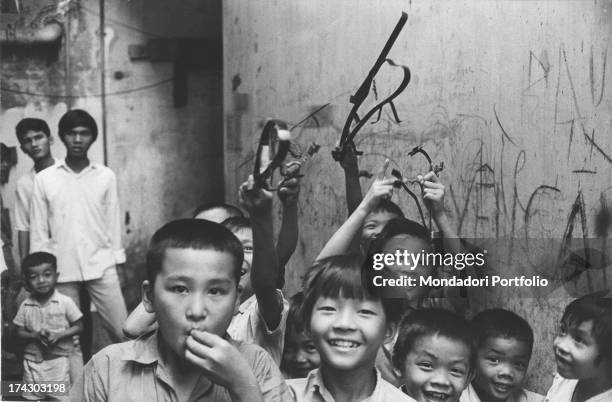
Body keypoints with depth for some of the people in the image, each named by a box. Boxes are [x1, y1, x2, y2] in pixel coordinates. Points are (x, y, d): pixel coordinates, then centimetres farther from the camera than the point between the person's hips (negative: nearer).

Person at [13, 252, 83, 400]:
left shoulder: (65, 302, -9)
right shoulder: (25, 306, -2)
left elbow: (78, 327, -4)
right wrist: (35, 335, -17)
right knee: (31, 397, 9)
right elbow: (20, 332, 3)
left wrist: (59, 335, -19)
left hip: (59, 359, -2)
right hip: (33, 360, 3)